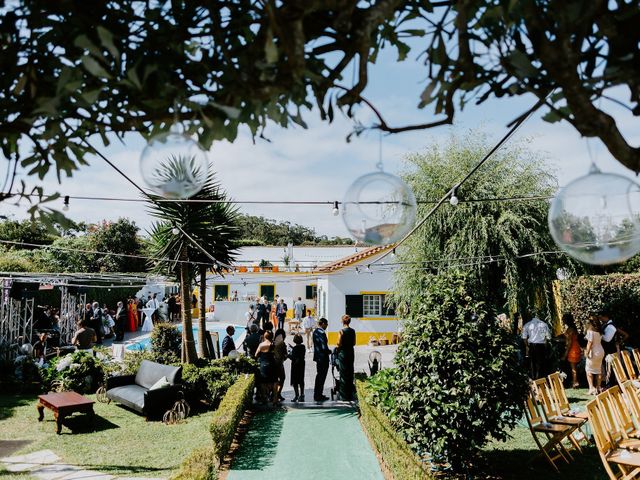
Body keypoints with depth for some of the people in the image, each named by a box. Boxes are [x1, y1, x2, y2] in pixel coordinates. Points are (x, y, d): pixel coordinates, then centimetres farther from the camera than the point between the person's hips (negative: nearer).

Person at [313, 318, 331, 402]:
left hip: (317, 356, 9)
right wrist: (329, 351, -5)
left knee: (319, 376, 19)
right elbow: (324, 347, -24)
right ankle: (319, 396, 7)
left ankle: (316, 395, 27)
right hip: (323, 357, -9)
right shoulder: (322, 333, -21)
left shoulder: (315, 332, 7)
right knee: (321, 377, 0)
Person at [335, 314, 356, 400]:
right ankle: (350, 395, 18)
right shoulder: (353, 331, 3)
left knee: (343, 374, 1)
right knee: (350, 373, 12)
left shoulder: (341, 331, -14)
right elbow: (354, 343, 9)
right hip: (351, 352, 5)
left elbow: (339, 344, -13)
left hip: (343, 352, -5)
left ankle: (344, 396, 4)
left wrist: (337, 348, 6)